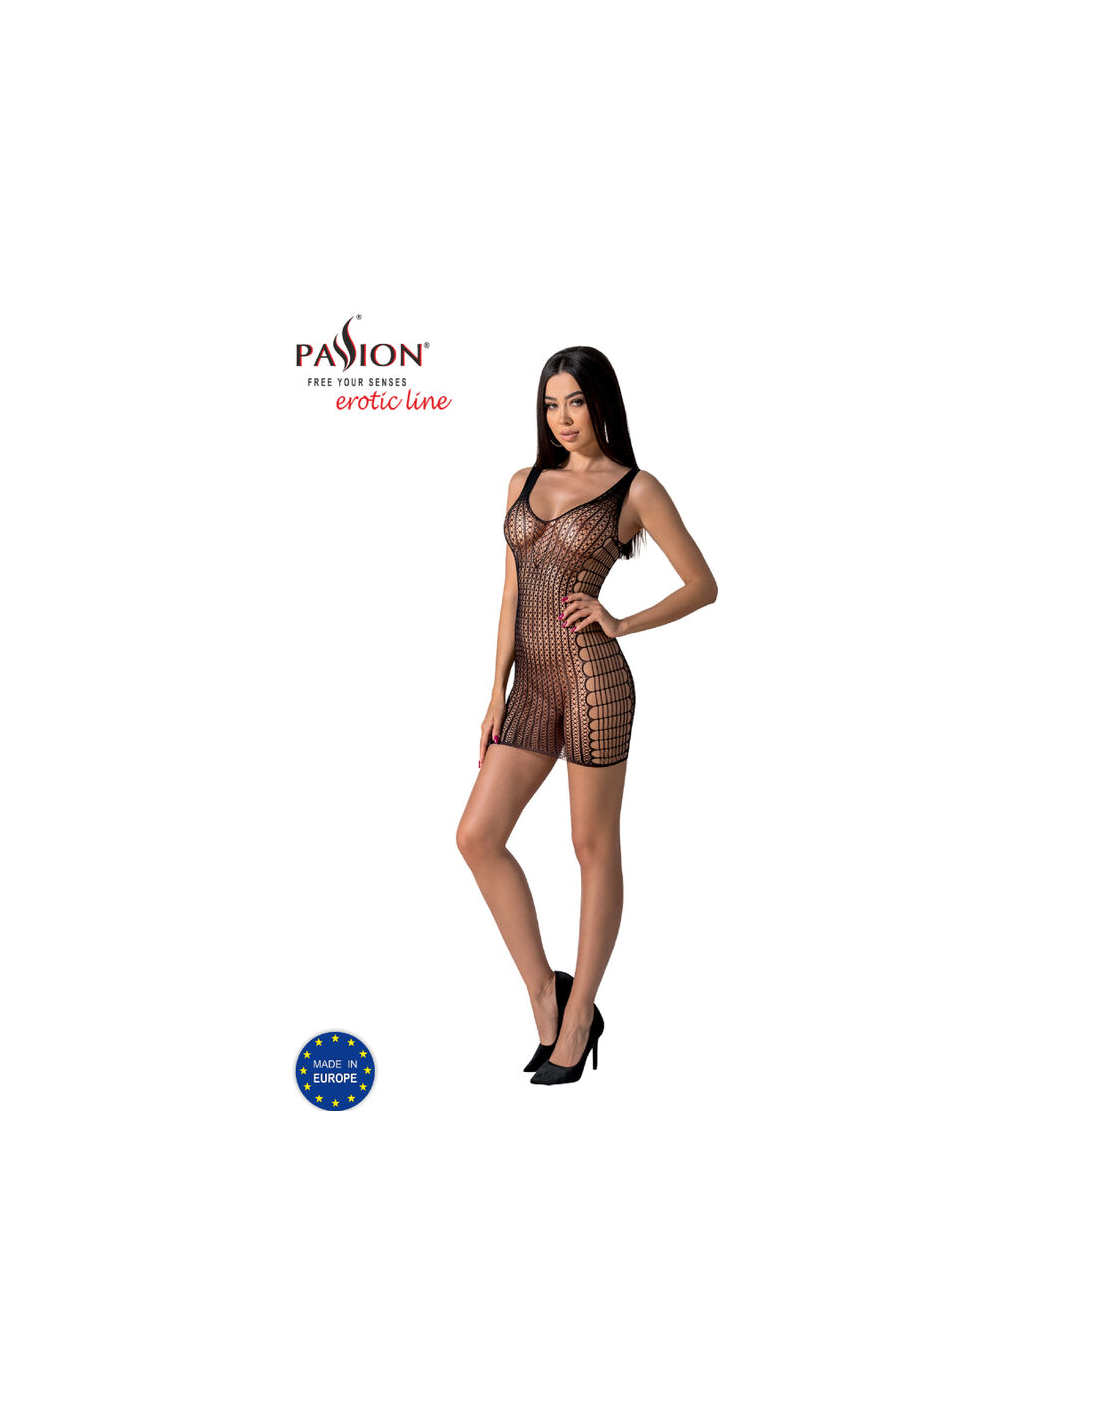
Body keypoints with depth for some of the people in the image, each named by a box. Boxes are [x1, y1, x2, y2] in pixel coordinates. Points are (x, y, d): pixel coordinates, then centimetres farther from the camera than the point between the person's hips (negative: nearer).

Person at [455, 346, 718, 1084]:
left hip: (594, 679, -6)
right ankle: (546, 995, 11)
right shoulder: (525, 482, 14)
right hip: (534, 689, 6)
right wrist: (497, 690, 6)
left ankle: (577, 1017, 16)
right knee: (478, 837, -1)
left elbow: (704, 585, 2)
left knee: (594, 847, 4)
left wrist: (623, 623, -9)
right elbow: (512, 592, 13)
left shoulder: (637, 489, -1)